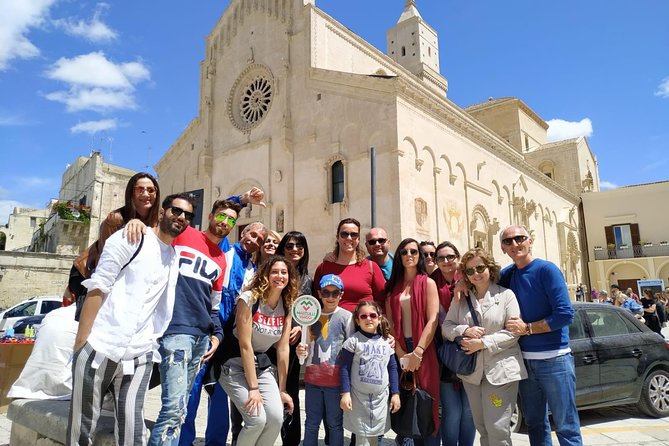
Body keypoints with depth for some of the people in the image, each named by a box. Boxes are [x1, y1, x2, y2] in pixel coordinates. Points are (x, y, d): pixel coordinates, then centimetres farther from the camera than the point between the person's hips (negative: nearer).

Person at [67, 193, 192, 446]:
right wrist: (80, 342, -12)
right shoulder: (132, 238, -3)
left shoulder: (175, 257, 14)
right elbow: (97, 288, -8)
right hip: (99, 347, -4)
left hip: (139, 356, 4)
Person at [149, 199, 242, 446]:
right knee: (175, 406, -13)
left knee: (180, 405, 11)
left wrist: (217, 334, 10)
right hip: (176, 330, -6)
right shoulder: (182, 235, 2)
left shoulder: (221, 260, 18)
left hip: (202, 335, 7)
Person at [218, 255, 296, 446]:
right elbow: (245, 345, -20)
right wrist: (253, 388, -19)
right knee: (257, 419, -18)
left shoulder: (287, 306, -3)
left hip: (262, 366, 5)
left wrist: (282, 389, 0)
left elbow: (283, 349, -1)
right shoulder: (249, 299, -19)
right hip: (236, 365, -5)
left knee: (276, 418, -12)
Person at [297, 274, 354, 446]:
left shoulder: (346, 316, -3)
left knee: (335, 424, 9)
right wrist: (301, 351, -7)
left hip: (336, 378, -3)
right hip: (313, 376, 3)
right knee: (311, 423, 14)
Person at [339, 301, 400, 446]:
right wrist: (345, 393, -14)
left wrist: (395, 393, 6)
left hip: (380, 397, 4)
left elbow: (392, 368, 9)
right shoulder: (353, 341, -8)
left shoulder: (386, 342, 5)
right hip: (358, 397, -3)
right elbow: (345, 368, -8)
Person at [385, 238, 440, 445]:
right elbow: (390, 323, 3)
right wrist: (401, 354, -8)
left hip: (424, 351, -3)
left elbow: (433, 321, -8)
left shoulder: (428, 283, 1)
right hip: (400, 352, 3)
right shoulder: (393, 286, 10)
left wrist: (417, 353, -15)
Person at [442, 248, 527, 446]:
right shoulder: (461, 299, 9)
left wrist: (482, 343, -16)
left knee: (497, 428, -5)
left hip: (501, 371, -4)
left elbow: (513, 332, -9)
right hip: (471, 371, 4)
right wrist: (465, 330, -14)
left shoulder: (506, 295, -2)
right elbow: (446, 327, 6)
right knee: (482, 428, 15)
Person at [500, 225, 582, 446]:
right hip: (524, 360, 6)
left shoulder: (546, 269, -10)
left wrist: (527, 328, -15)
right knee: (535, 424, 15)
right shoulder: (507, 274, 6)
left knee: (566, 427, 3)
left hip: (554, 358, -5)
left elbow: (565, 314, -15)